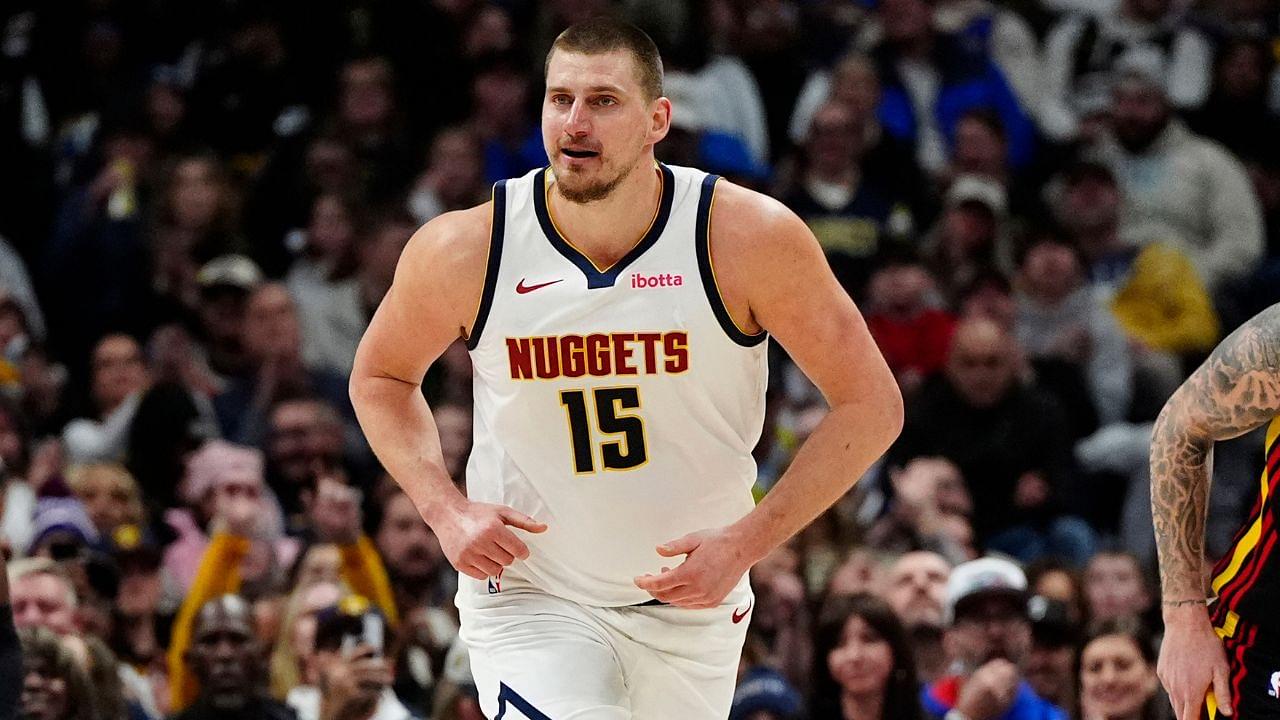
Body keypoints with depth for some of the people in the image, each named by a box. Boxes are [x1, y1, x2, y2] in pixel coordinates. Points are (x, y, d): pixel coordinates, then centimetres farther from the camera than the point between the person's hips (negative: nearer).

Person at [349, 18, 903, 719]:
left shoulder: (748, 237, -15)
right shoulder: (464, 251, -13)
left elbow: (871, 406, -7)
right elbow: (380, 377, 7)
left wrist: (746, 542, -16)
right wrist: (445, 511, -9)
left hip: (691, 598, 2)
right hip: (526, 594, -2)